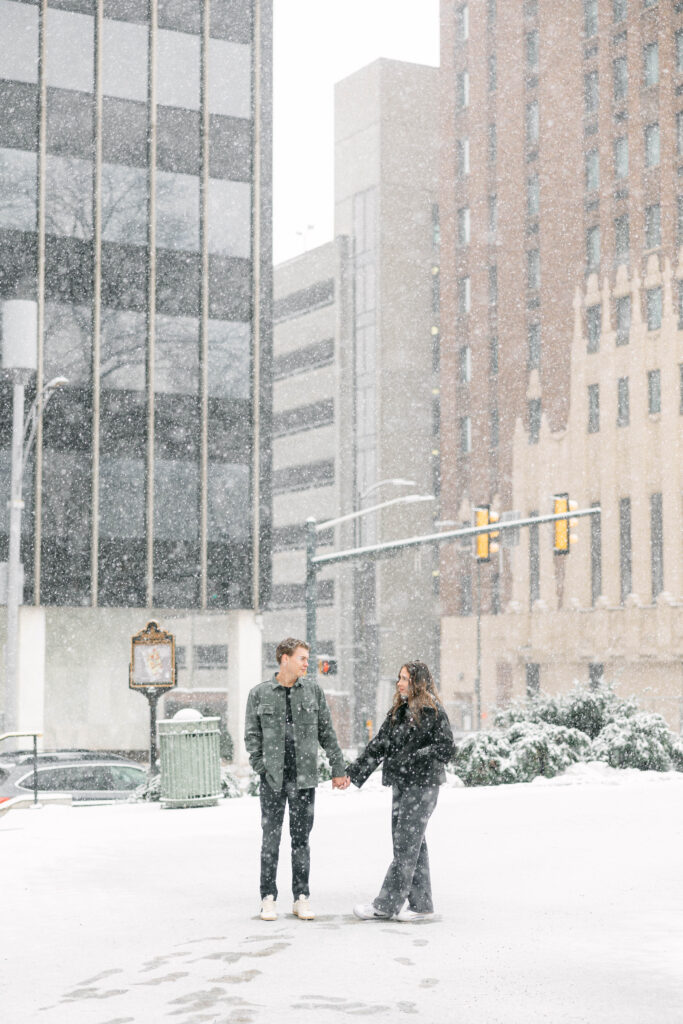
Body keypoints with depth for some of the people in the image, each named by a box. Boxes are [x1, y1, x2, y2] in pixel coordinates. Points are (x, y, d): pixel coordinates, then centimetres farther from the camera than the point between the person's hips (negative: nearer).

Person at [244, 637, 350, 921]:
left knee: (301, 839, 6)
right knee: (270, 839, 2)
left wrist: (338, 769, 9)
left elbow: (327, 733, 10)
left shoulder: (313, 691, 7)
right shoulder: (259, 694, 2)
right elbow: (251, 735, 3)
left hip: (304, 778, 1)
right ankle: (268, 898, 11)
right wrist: (261, 766, -7)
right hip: (272, 780, -1)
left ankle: (301, 898, 13)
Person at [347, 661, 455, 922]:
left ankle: (385, 905, -6)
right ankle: (420, 904, 14)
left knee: (406, 844, -7)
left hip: (422, 785, -8)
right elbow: (379, 744, 14)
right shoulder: (398, 711, 15)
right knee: (413, 844, 9)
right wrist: (353, 772, 8)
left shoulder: (433, 712, -8)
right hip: (401, 784, 8)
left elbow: (447, 748, -13)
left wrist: (412, 758, -18)